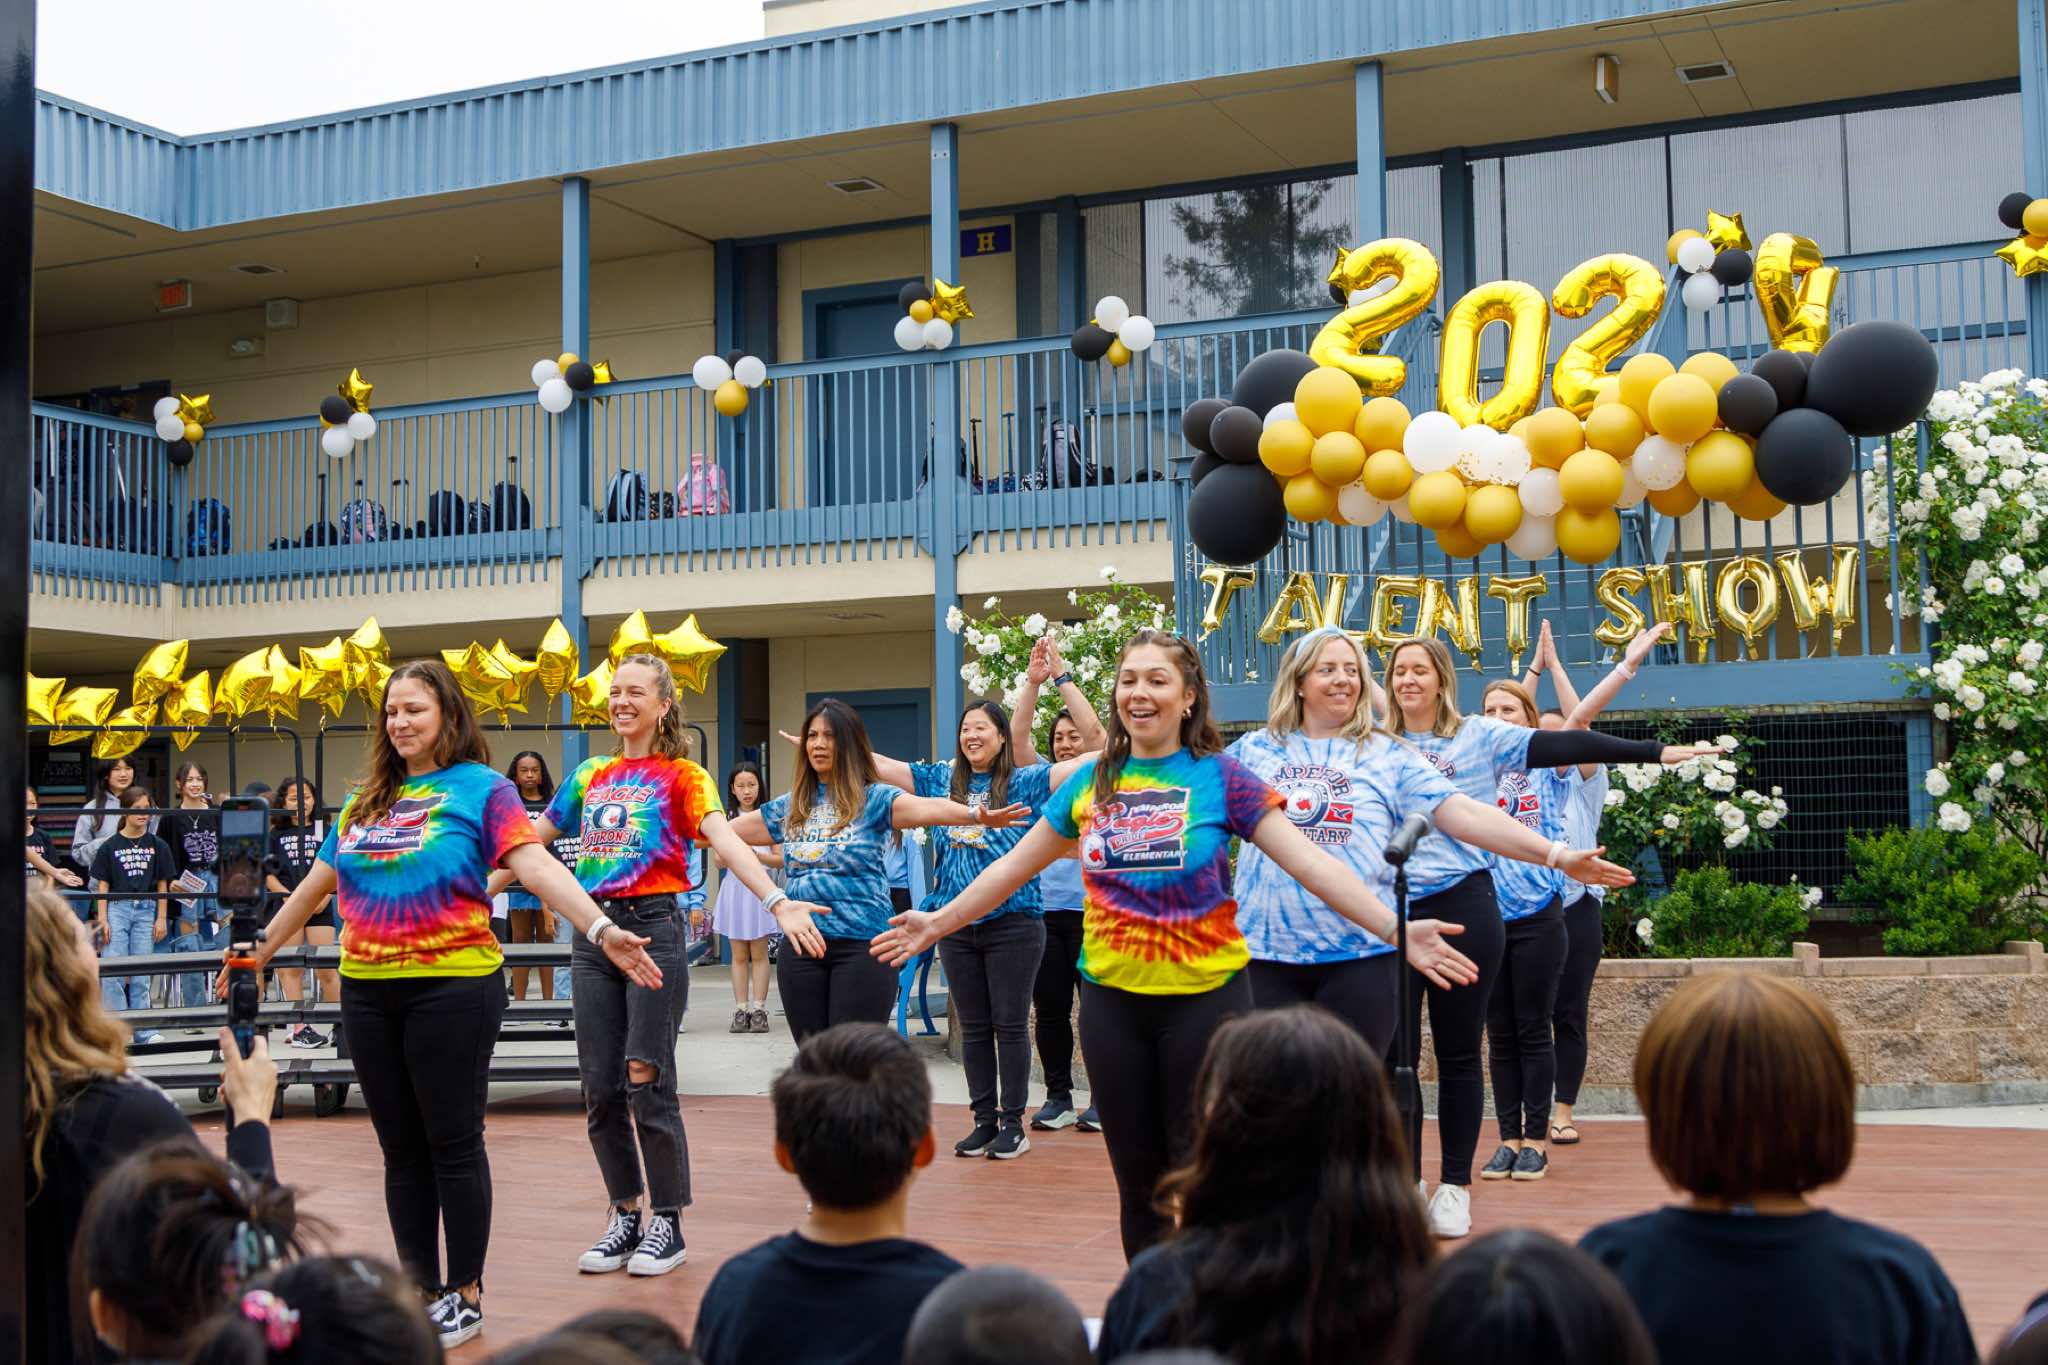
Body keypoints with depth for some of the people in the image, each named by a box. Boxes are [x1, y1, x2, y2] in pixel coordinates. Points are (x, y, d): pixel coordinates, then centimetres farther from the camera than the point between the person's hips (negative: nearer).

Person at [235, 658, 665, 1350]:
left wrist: (600, 928, -31)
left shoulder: (481, 789, -3)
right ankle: (420, 1289, 20)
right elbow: (317, 883, 24)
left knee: (453, 1145, 1)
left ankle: (465, 1294, 12)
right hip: (368, 991, 6)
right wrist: (259, 951, 29)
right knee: (401, 1149, 11)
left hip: (452, 988, -5)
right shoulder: (366, 800, 14)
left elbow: (535, 864, -17)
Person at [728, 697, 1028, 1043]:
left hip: (862, 944, -4)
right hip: (801, 943, 4)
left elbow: (928, 808, -21)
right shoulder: (790, 806, 13)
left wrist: (975, 815, -38)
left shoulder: (874, 798, -1)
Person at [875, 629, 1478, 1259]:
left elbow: (1310, 863, -12)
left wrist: (1395, 928, -22)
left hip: (1205, 996, -3)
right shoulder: (1091, 783, 6)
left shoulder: (1220, 776, -5)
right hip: (1112, 998, 3)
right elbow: (1014, 866, 15)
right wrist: (939, 922, 15)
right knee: (1138, 1178, 11)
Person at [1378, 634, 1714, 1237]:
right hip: (1390, 911, 2)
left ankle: (1455, 1184, 14)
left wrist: (1657, 751, -11)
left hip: (1463, 909, -2)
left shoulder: (1481, 736, 1)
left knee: (1459, 1052, 5)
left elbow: (1564, 746, -5)